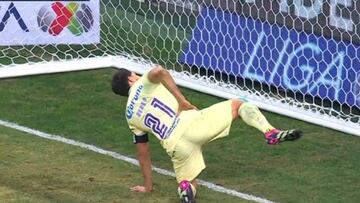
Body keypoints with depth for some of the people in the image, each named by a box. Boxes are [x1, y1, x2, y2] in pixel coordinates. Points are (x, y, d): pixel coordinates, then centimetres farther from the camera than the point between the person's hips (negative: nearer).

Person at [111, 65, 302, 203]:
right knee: (237, 104, 16)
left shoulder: (131, 116, 24)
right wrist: (182, 100, -7)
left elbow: (143, 154, 26)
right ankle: (270, 133, -9)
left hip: (175, 146, 3)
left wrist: (147, 185, 35)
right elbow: (159, 71, -12)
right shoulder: (143, 83, 15)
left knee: (188, 185, 24)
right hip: (189, 124, -3)